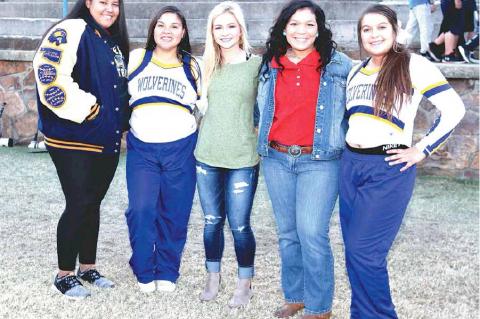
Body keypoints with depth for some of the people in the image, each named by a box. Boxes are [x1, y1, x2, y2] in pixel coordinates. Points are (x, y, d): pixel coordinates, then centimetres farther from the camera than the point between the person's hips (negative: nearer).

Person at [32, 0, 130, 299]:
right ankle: (65, 274, 11)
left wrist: (120, 126, 15)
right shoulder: (71, 31, -10)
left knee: (93, 203, 14)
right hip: (74, 140, -7)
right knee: (78, 204, -3)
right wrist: (88, 112, -18)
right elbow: (51, 75, -22)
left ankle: (88, 267, 26)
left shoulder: (115, 43, 16)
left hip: (107, 142, 7)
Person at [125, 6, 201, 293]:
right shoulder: (137, 59, 7)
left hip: (181, 149, 1)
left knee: (174, 213, 4)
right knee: (141, 210, -9)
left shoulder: (192, 66, 10)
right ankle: (144, 272, 9)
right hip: (142, 148, -1)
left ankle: (167, 272, 20)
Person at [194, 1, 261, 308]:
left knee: (239, 224, 1)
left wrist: (257, 136, -6)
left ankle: (245, 284, 18)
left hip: (243, 158, -3)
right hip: (207, 156, 3)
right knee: (213, 221, 12)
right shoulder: (206, 66, 7)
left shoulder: (257, 64, -3)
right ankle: (213, 278, 28)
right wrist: (209, 134, 9)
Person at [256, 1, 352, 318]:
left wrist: (350, 142, -1)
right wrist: (263, 136, 16)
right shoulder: (270, 66, 8)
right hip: (276, 160, 4)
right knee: (288, 233, 12)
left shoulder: (338, 65, -3)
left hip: (320, 161, -4)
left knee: (311, 234, -9)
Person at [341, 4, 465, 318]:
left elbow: (454, 109, -9)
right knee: (354, 251, 8)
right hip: (351, 164, 7)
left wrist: (422, 150, -9)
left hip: (389, 170, -6)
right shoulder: (356, 71, 13)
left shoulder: (413, 65, -7)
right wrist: (347, 147, 15)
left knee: (363, 250, -10)